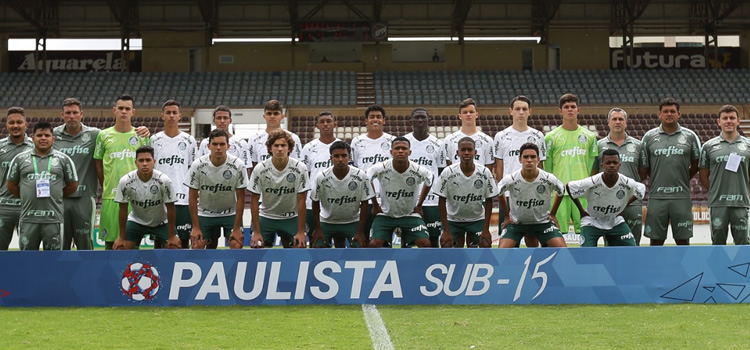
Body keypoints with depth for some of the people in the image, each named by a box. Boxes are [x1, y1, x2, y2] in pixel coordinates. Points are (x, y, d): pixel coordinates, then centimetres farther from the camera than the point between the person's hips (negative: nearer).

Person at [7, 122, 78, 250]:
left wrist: (56, 198, 9)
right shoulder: (20, 159, 6)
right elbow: (11, 185, 13)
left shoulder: (63, 159, 4)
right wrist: (27, 198, 11)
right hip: (28, 219, 1)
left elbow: (73, 184, 11)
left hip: (53, 219, -1)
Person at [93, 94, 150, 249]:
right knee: (110, 239, 3)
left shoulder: (142, 136, 6)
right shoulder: (104, 135, 6)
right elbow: (98, 164, 12)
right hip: (110, 196, 0)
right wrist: (105, 188, 7)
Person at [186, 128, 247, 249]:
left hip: (230, 213, -1)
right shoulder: (197, 165, -18)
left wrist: (237, 228, -14)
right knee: (197, 246, -8)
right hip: (205, 214, 1)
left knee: (236, 246, -14)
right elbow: (193, 197, -10)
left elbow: (240, 198, -13)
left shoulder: (238, 165, -19)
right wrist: (196, 227, -12)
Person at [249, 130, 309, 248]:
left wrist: (301, 232, -13)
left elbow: (301, 201, -12)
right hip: (266, 217, 0)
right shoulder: (260, 169, -15)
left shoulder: (300, 168, -16)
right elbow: (254, 201, -9)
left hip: (291, 218, 0)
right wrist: (257, 232, -12)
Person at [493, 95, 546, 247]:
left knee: (532, 235, 5)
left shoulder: (537, 136, 7)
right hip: (508, 195, -1)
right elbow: (498, 168, 5)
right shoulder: (501, 137, 4)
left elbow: (540, 167, 9)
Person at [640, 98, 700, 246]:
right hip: (656, 197, 0)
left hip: (682, 197, 0)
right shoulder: (649, 137, 4)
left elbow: (696, 164, 12)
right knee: (656, 240, 4)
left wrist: (682, 180, 8)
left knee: (683, 239, 4)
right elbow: (643, 168, 7)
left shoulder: (690, 136, 5)